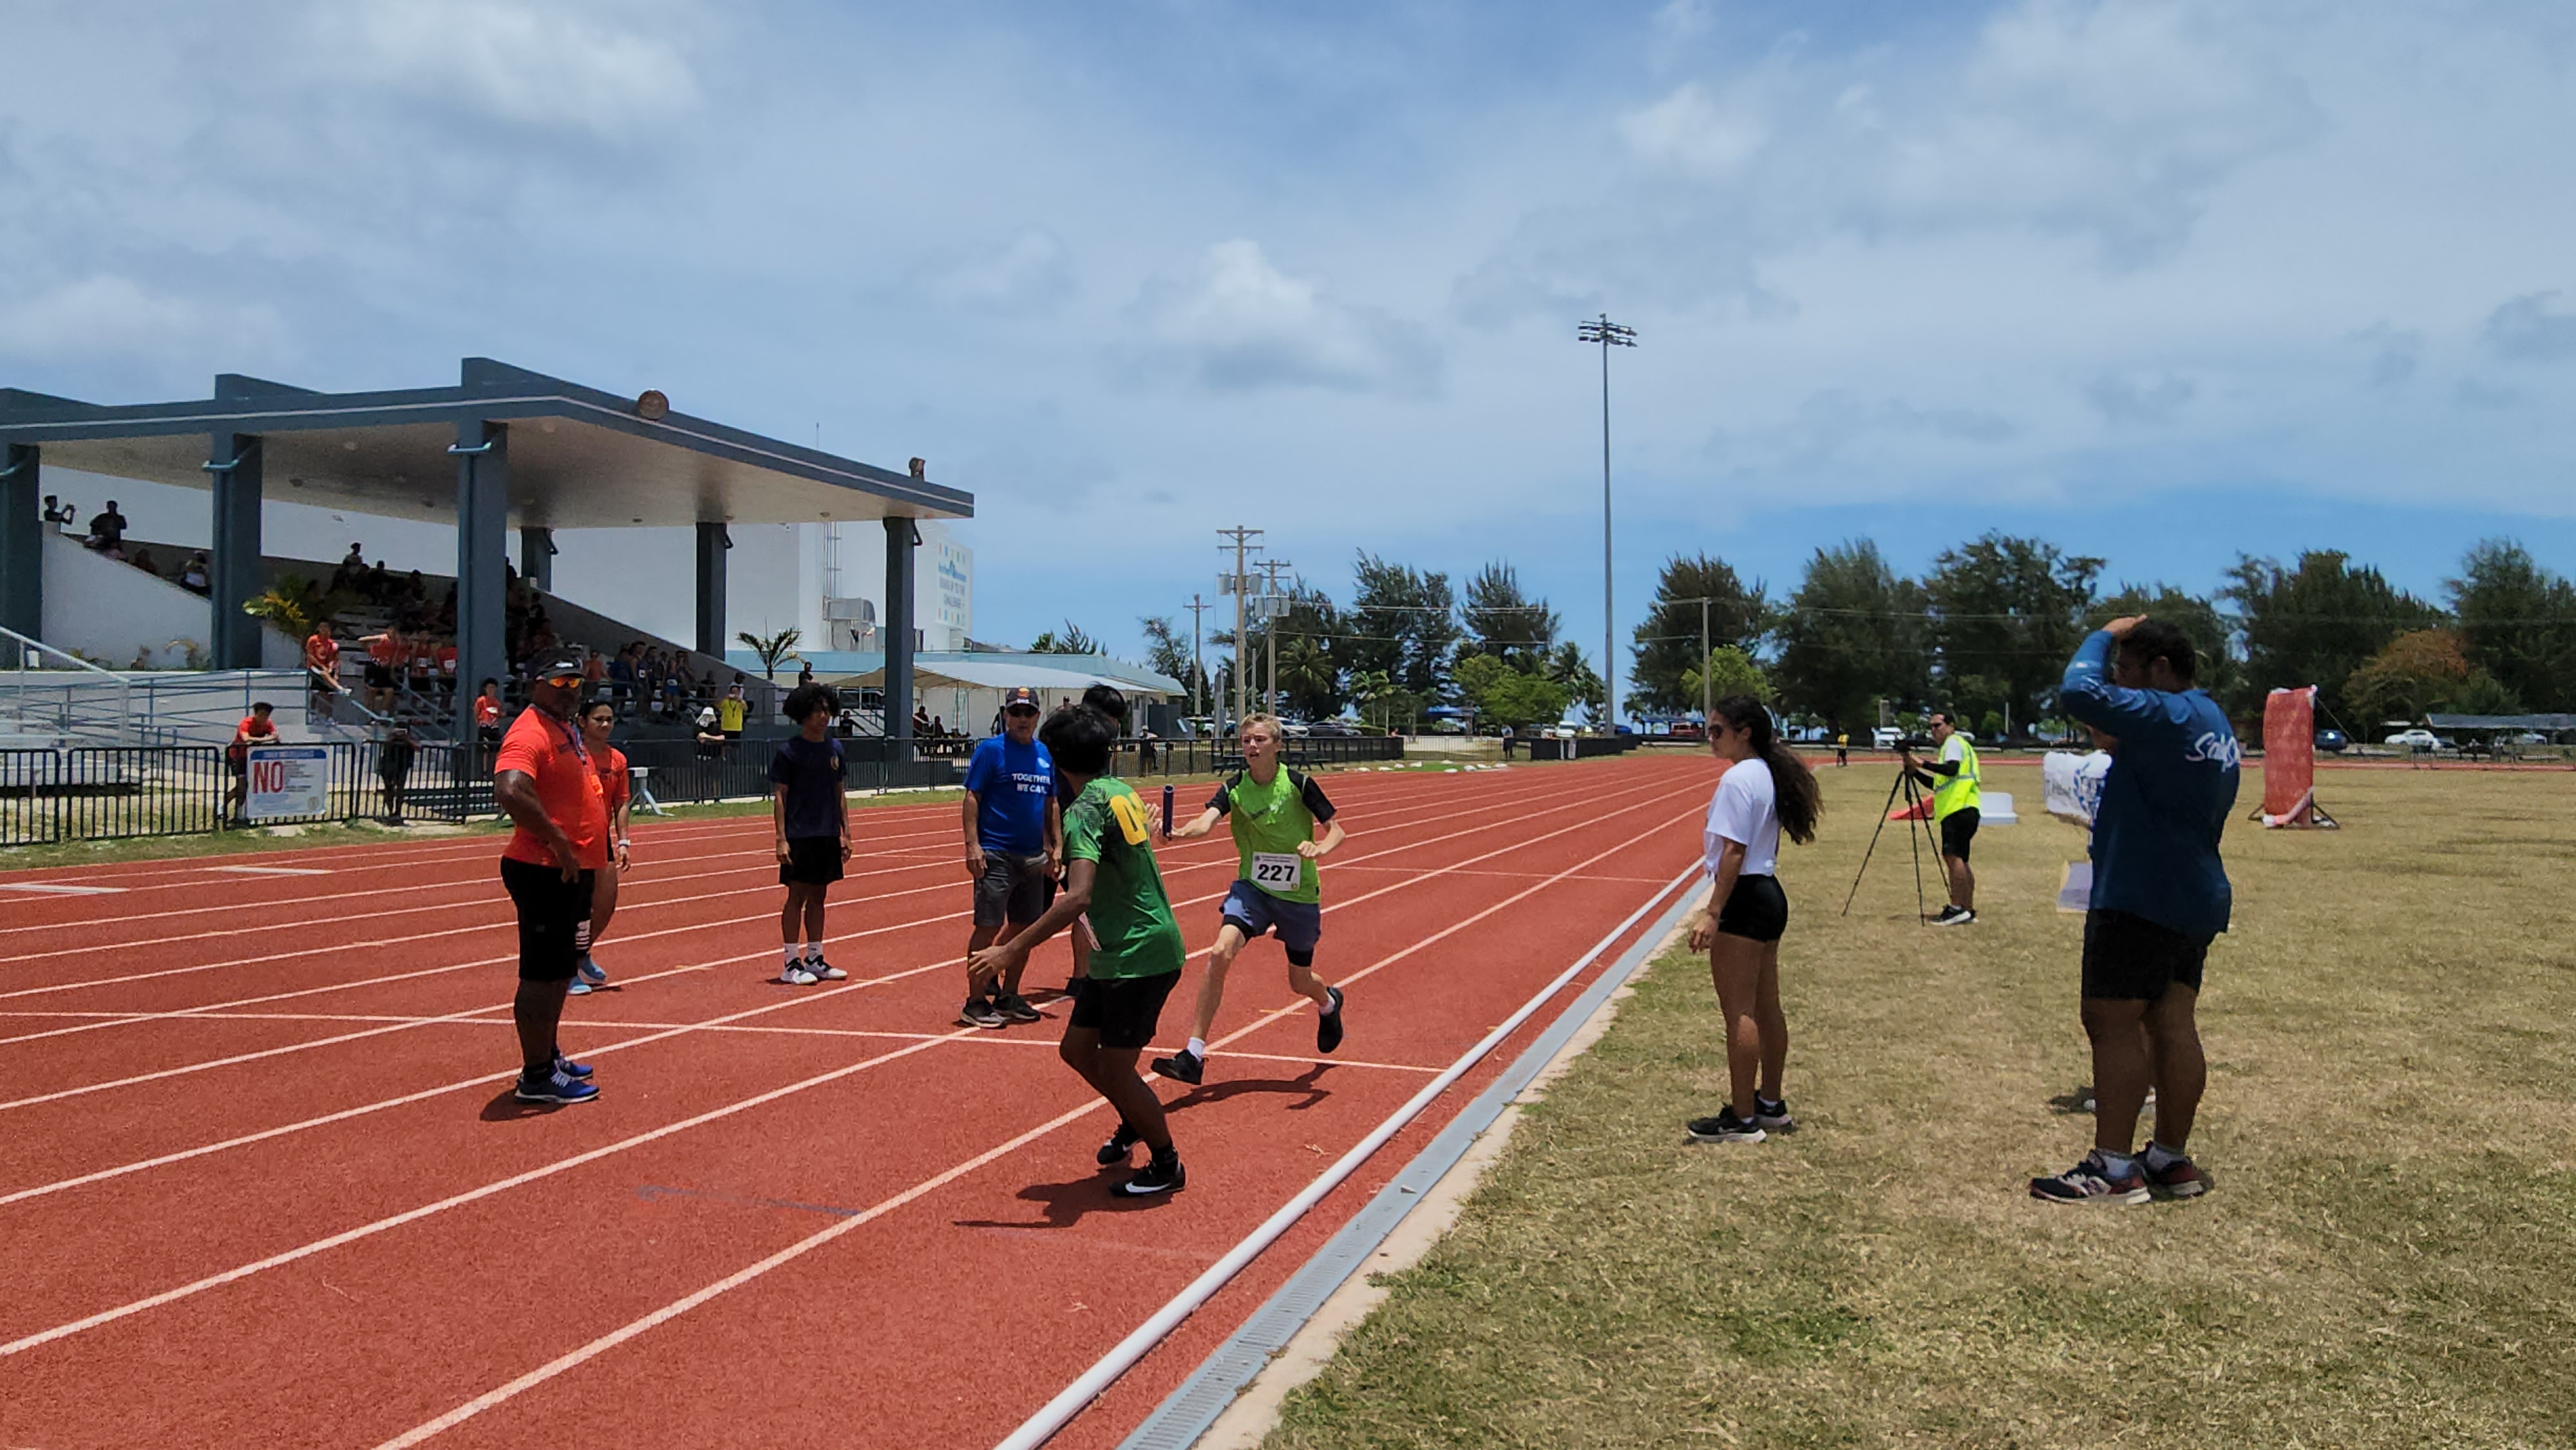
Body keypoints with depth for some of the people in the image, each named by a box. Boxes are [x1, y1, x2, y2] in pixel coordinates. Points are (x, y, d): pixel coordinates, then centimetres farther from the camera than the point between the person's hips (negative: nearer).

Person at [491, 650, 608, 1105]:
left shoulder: (567, 729, 14)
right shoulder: (530, 733, -17)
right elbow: (509, 791, -34)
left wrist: (591, 860, 19)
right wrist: (557, 841, -27)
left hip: (573, 872, 10)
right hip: (545, 874, -10)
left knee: (561, 969, 20)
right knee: (542, 974, -3)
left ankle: (549, 1055, 33)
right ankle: (537, 1077, 5)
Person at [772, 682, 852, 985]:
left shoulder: (835, 749, 9)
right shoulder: (788, 751, -6)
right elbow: (779, 796, -7)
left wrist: (845, 833, 10)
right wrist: (781, 839, -13)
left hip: (828, 836, 5)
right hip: (799, 836, -5)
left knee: (818, 897, 11)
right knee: (797, 897, -2)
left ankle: (815, 960, 19)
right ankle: (790, 964, 5)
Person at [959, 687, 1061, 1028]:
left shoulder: (1044, 754, 12)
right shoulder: (990, 750, -5)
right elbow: (972, 798, -9)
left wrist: (1057, 846, 12)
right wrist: (972, 845, -17)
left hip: (1034, 856, 7)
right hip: (996, 855, -7)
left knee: (1024, 928, 11)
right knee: (988, 926, -6)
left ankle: (1008, 997, 23)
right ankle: (975, 1003, 1)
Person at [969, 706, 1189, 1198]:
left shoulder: (1085, 810, -20)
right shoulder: (1123, 793, 6)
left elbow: (1077, 899, -32)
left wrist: (1012, 950, -33)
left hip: (1138, 957, -9)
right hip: (1117, 953, 9)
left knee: (1115, 1070, 0)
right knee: (1076, 1049, 17)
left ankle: (1167, 1164, 16)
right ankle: (1134, 1124, 38)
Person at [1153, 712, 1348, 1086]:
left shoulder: (1298, 784, -11)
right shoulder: (1235, 788, -6)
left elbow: (1336, 829, -6)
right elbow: (1207, 821, -23)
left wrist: (1321, 848, -30)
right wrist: (1180, 833, -46)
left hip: (1299, 894, -1)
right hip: (1252, 886, 1)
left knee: (1300, 982, 12)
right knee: (1220, 954, -22)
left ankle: (1329, 1003, 53)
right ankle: (1194, 1056, -18)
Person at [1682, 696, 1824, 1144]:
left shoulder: (1738, 778, -17)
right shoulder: (1768, 774, 12)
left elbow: (1733, 851, -21)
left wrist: (1712, 913, -21)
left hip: (1744, 899, -10)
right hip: (1770, 893, 10)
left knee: (1739, 1013, -3)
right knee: (1766, 1009, 16)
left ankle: (1742, 1120, 3)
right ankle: (1771, 1105, 26)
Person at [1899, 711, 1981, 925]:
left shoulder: (1954, 742, -1)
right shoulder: (1960, 744, 29)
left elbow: (1952, 769, -21)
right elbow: (1938, 784, 27)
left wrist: (1922, 763, -22)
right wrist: (1914, 771, 17)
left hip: (1959, 809, -11)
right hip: (1962, 811, 11)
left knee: (1952, 855, -18)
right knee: (1959, 860, 12)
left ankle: (1956, 908, -24)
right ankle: (1968, 911, 13)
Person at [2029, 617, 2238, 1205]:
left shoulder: (2167, 717, -16)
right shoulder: (2213, 723, 17)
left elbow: (2080, 693, -25)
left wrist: (2104, 636, -9)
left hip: (2142, 902, -10)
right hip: (2194, 901, 10)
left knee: (2112, 1025, -6)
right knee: (2173, 1026, 11)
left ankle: (2114, 1168, -6)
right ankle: (2171, 1160, 16)